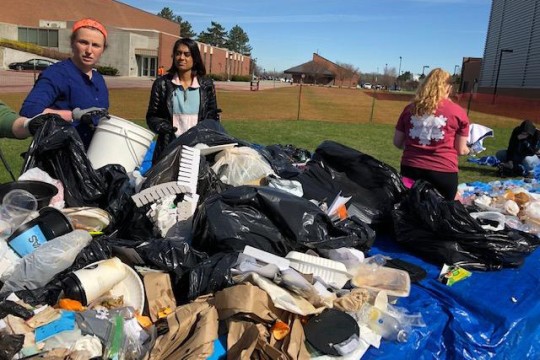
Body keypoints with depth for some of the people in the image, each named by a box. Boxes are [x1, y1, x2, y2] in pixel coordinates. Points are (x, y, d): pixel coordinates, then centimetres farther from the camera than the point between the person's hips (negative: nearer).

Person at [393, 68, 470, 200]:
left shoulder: (410, 108, 5)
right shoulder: (458, 112, -2)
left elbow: (397, 143, 11)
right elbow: (461, 150, 4)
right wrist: (467, 150, 27)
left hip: (410, 169, 3)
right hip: (443, 172, -2)